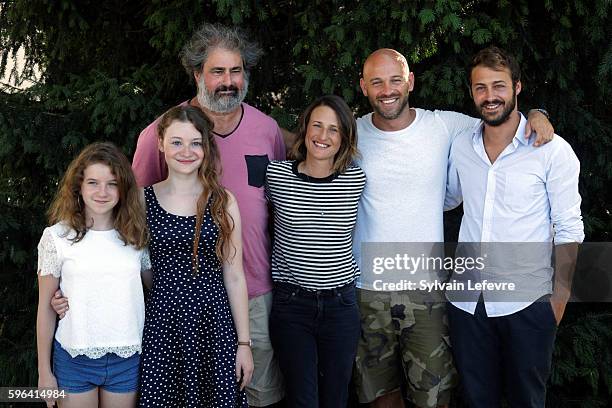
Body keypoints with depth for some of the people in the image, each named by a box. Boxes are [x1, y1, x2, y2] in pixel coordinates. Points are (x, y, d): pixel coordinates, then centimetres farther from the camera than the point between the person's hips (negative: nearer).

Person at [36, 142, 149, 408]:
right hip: (74, 357, -1)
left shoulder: (136, 236, 2)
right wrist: (44, 371, 1)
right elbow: (45, 307, 0)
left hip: (127, 357, 2)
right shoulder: (57, 236, -4)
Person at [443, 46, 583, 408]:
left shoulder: (553, 150, -9)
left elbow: (569, 229, -7)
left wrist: (560, 297, -7)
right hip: (468, 298, 4)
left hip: (527, 302, -3)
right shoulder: (461, 147, 3)